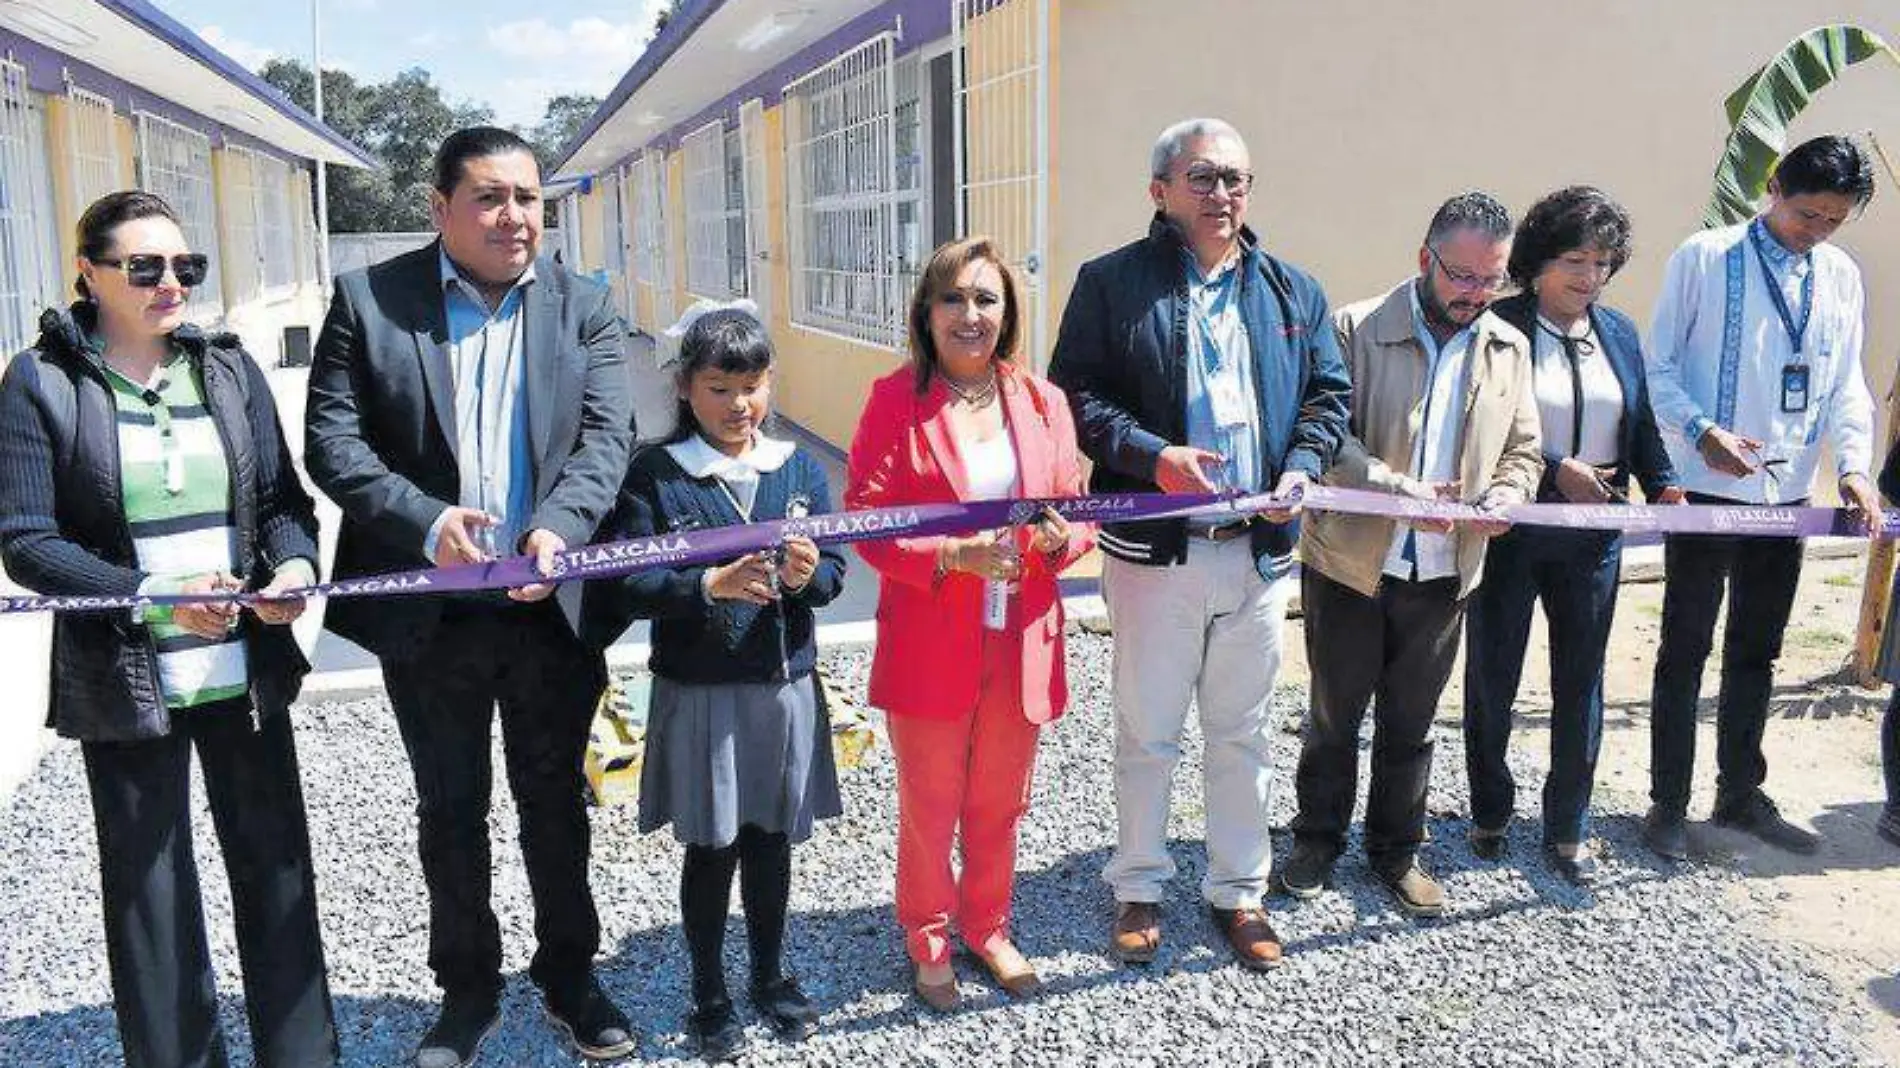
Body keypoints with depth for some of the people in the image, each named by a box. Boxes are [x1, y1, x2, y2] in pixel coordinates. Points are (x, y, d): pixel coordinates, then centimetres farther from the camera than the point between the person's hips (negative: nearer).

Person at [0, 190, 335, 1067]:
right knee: (149, 889, 9)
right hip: (125, 683, -3)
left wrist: (294, 562, -13)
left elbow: (283, 496, 8)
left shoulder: (229, 367, 5)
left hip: (246, 672, 3)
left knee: (276, 866, 10)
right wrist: (154, 597, -20)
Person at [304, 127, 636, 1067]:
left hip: (551, 606, 1)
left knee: (556, 804, 15)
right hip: (429, 612, 0)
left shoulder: (582, 307, 2)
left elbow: (607, 435, -6)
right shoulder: (367, 298, -2)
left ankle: (569, 977, 35)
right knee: (451, 813, 15)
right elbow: (331, 438, -7)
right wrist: (426, 522, -23)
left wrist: (556, 528, -24)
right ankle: (466, 991, 35)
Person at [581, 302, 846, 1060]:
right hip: (697, 694, -3)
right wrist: (711, 585, -27)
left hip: (784, 686, 3)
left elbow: (833, 571, 0)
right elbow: (628, 585, -13)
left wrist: (807, 575, -22)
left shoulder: (799, 469, 2)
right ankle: (709, 993, 29)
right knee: (710, 848, 9)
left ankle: (771, 974, 37)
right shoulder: (653, 474, -7)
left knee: (771, 837, 16)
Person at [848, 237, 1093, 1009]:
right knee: (930, 811, 11)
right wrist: (952, 556, -23)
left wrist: (1060, 537, -13)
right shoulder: (895, 400, -6)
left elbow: (1077, 510, 10)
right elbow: (865, 521, -9)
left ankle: (987, 929, 39)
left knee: (998, 807, 18)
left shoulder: (1044, 402, 5)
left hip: (1022, 645, 3)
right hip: (929, 646, -3)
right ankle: (928, 944, 33)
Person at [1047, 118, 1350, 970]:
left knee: (1242, 733, 15)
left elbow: (1328, 393, 13)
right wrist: (1151, 457, -19)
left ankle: (1238, 891, 30)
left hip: (1260, 551, 4)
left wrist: (1301, 468, -6)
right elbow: (1074, 392, -6)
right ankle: (1138, 888, 28)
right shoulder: (1111, 282, -2)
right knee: (1147, 732, 9)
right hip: (1155, 549, -3)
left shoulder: (1293, 291, 11)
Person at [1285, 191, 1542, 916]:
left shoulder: (1509, 348, 6)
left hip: (1443, 573, 4)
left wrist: (1505, 496, -10)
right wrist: (1404, 491, -26)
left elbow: (1522, 450, 12)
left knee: (1410, 722, 16)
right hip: (1350, 563, -3)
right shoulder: (1355, 329, -10)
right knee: (1334, 715, 12)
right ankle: (1318, 839, 31)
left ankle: (1397, 850, 33)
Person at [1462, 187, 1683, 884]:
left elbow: (1641, 423, 13)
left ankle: (1567, 829, 25)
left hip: (1592, 538, 5)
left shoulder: (1620, 333, 9)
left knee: (1581, 683, 10)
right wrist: (1553, 470, -19)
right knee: (1492, 677, 9)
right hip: (1510, 532, -4)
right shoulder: (1499, 328, -9)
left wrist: (1662, 483, -3)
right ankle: (1490, 813, 30)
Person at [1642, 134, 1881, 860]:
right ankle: (1668, 804, 14)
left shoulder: (1842, 277, 9)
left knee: (1756, 652, 15)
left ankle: (1741, 794, 28)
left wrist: (1853, 463, -7)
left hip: (1786, 492, 5)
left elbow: (1846, 384, 9)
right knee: (1685, 650, 3)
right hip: (1705, 489, -5)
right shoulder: (1705, 257, -6)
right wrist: (1701, 431, -22)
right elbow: (1658, 365, -6)